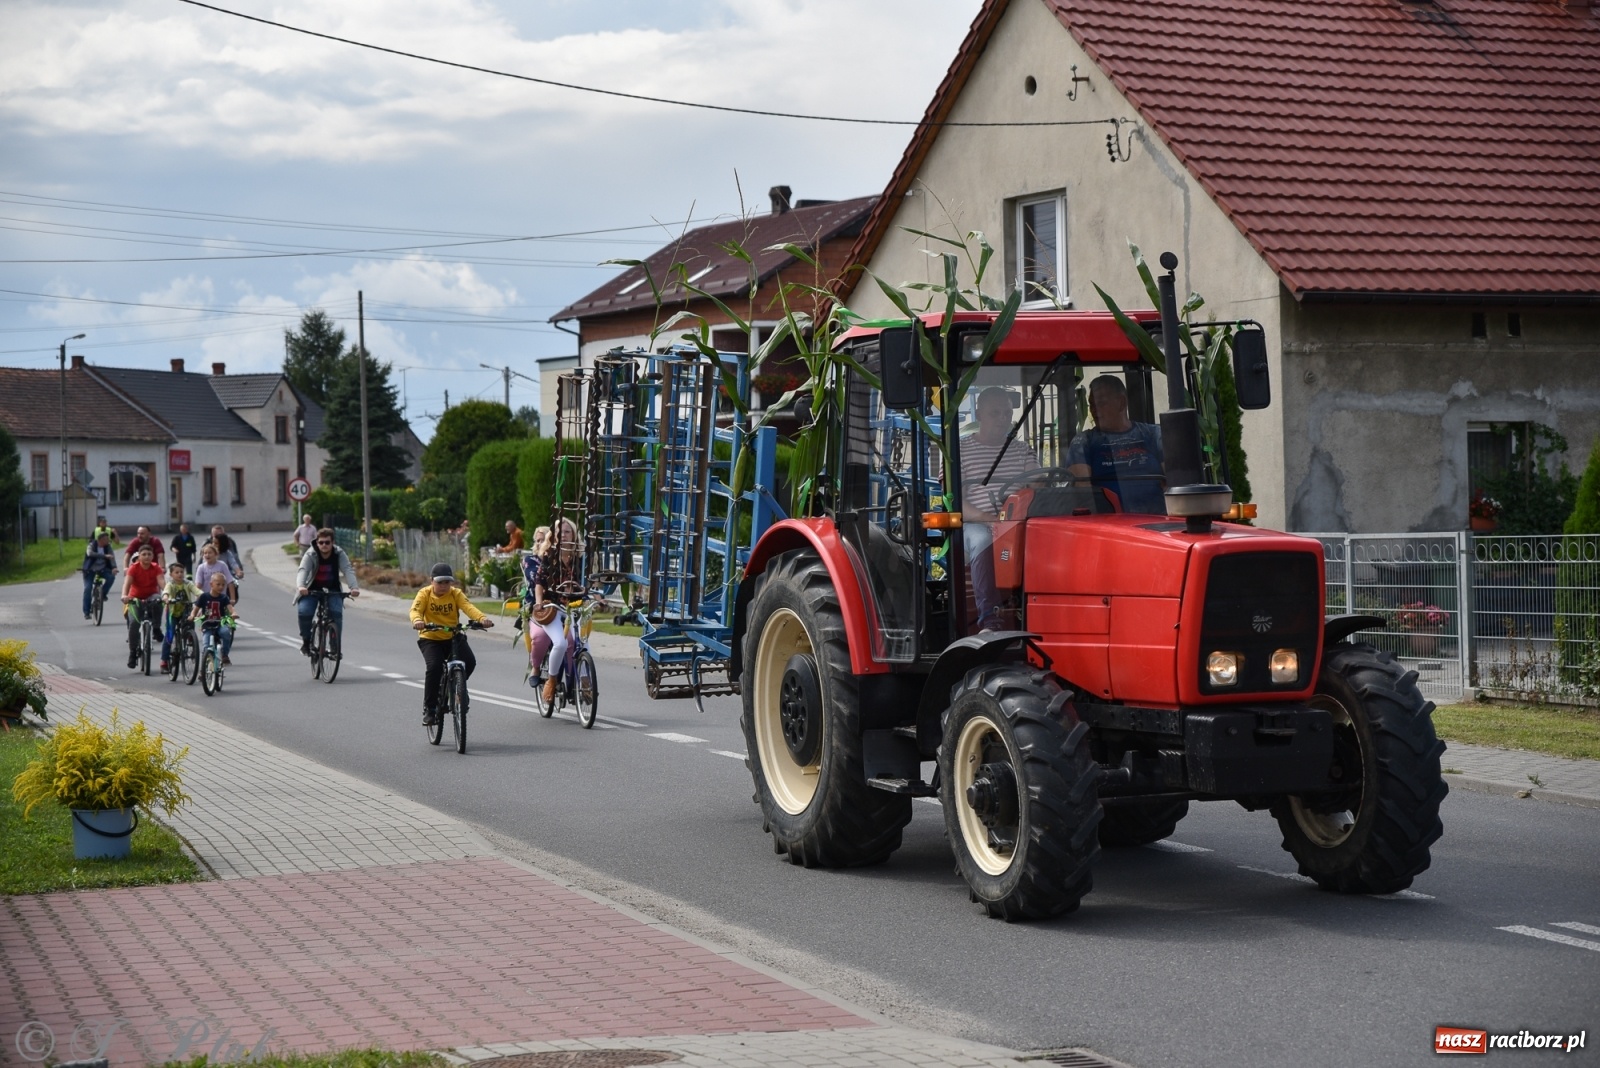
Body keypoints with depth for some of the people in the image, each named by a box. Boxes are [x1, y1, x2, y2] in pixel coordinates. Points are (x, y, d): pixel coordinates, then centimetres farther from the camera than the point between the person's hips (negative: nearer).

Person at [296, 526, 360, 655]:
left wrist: (354, 587, -45)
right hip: (312, 591, -1)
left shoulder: (339, 554, -13)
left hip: (333, 591, 1)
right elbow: (303, 570, -32)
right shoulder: (310, 555, -17)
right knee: (304, 612, -25)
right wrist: (301, 586, -54)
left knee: (337, 613, -24)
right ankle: (306, 642, -1)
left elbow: (348, 570, -26)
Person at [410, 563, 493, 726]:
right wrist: (417, 620, -48)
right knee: (434, 667, -26)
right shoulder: (425, 593, -7)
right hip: (431, 639, -2)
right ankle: (429, 708, -11)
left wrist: (482, 618, -41)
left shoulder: (456, 593, -4)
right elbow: (415, 609, -23)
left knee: (469, 661, -21)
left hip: (453, 637, 2)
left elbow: (468, 607, -21)